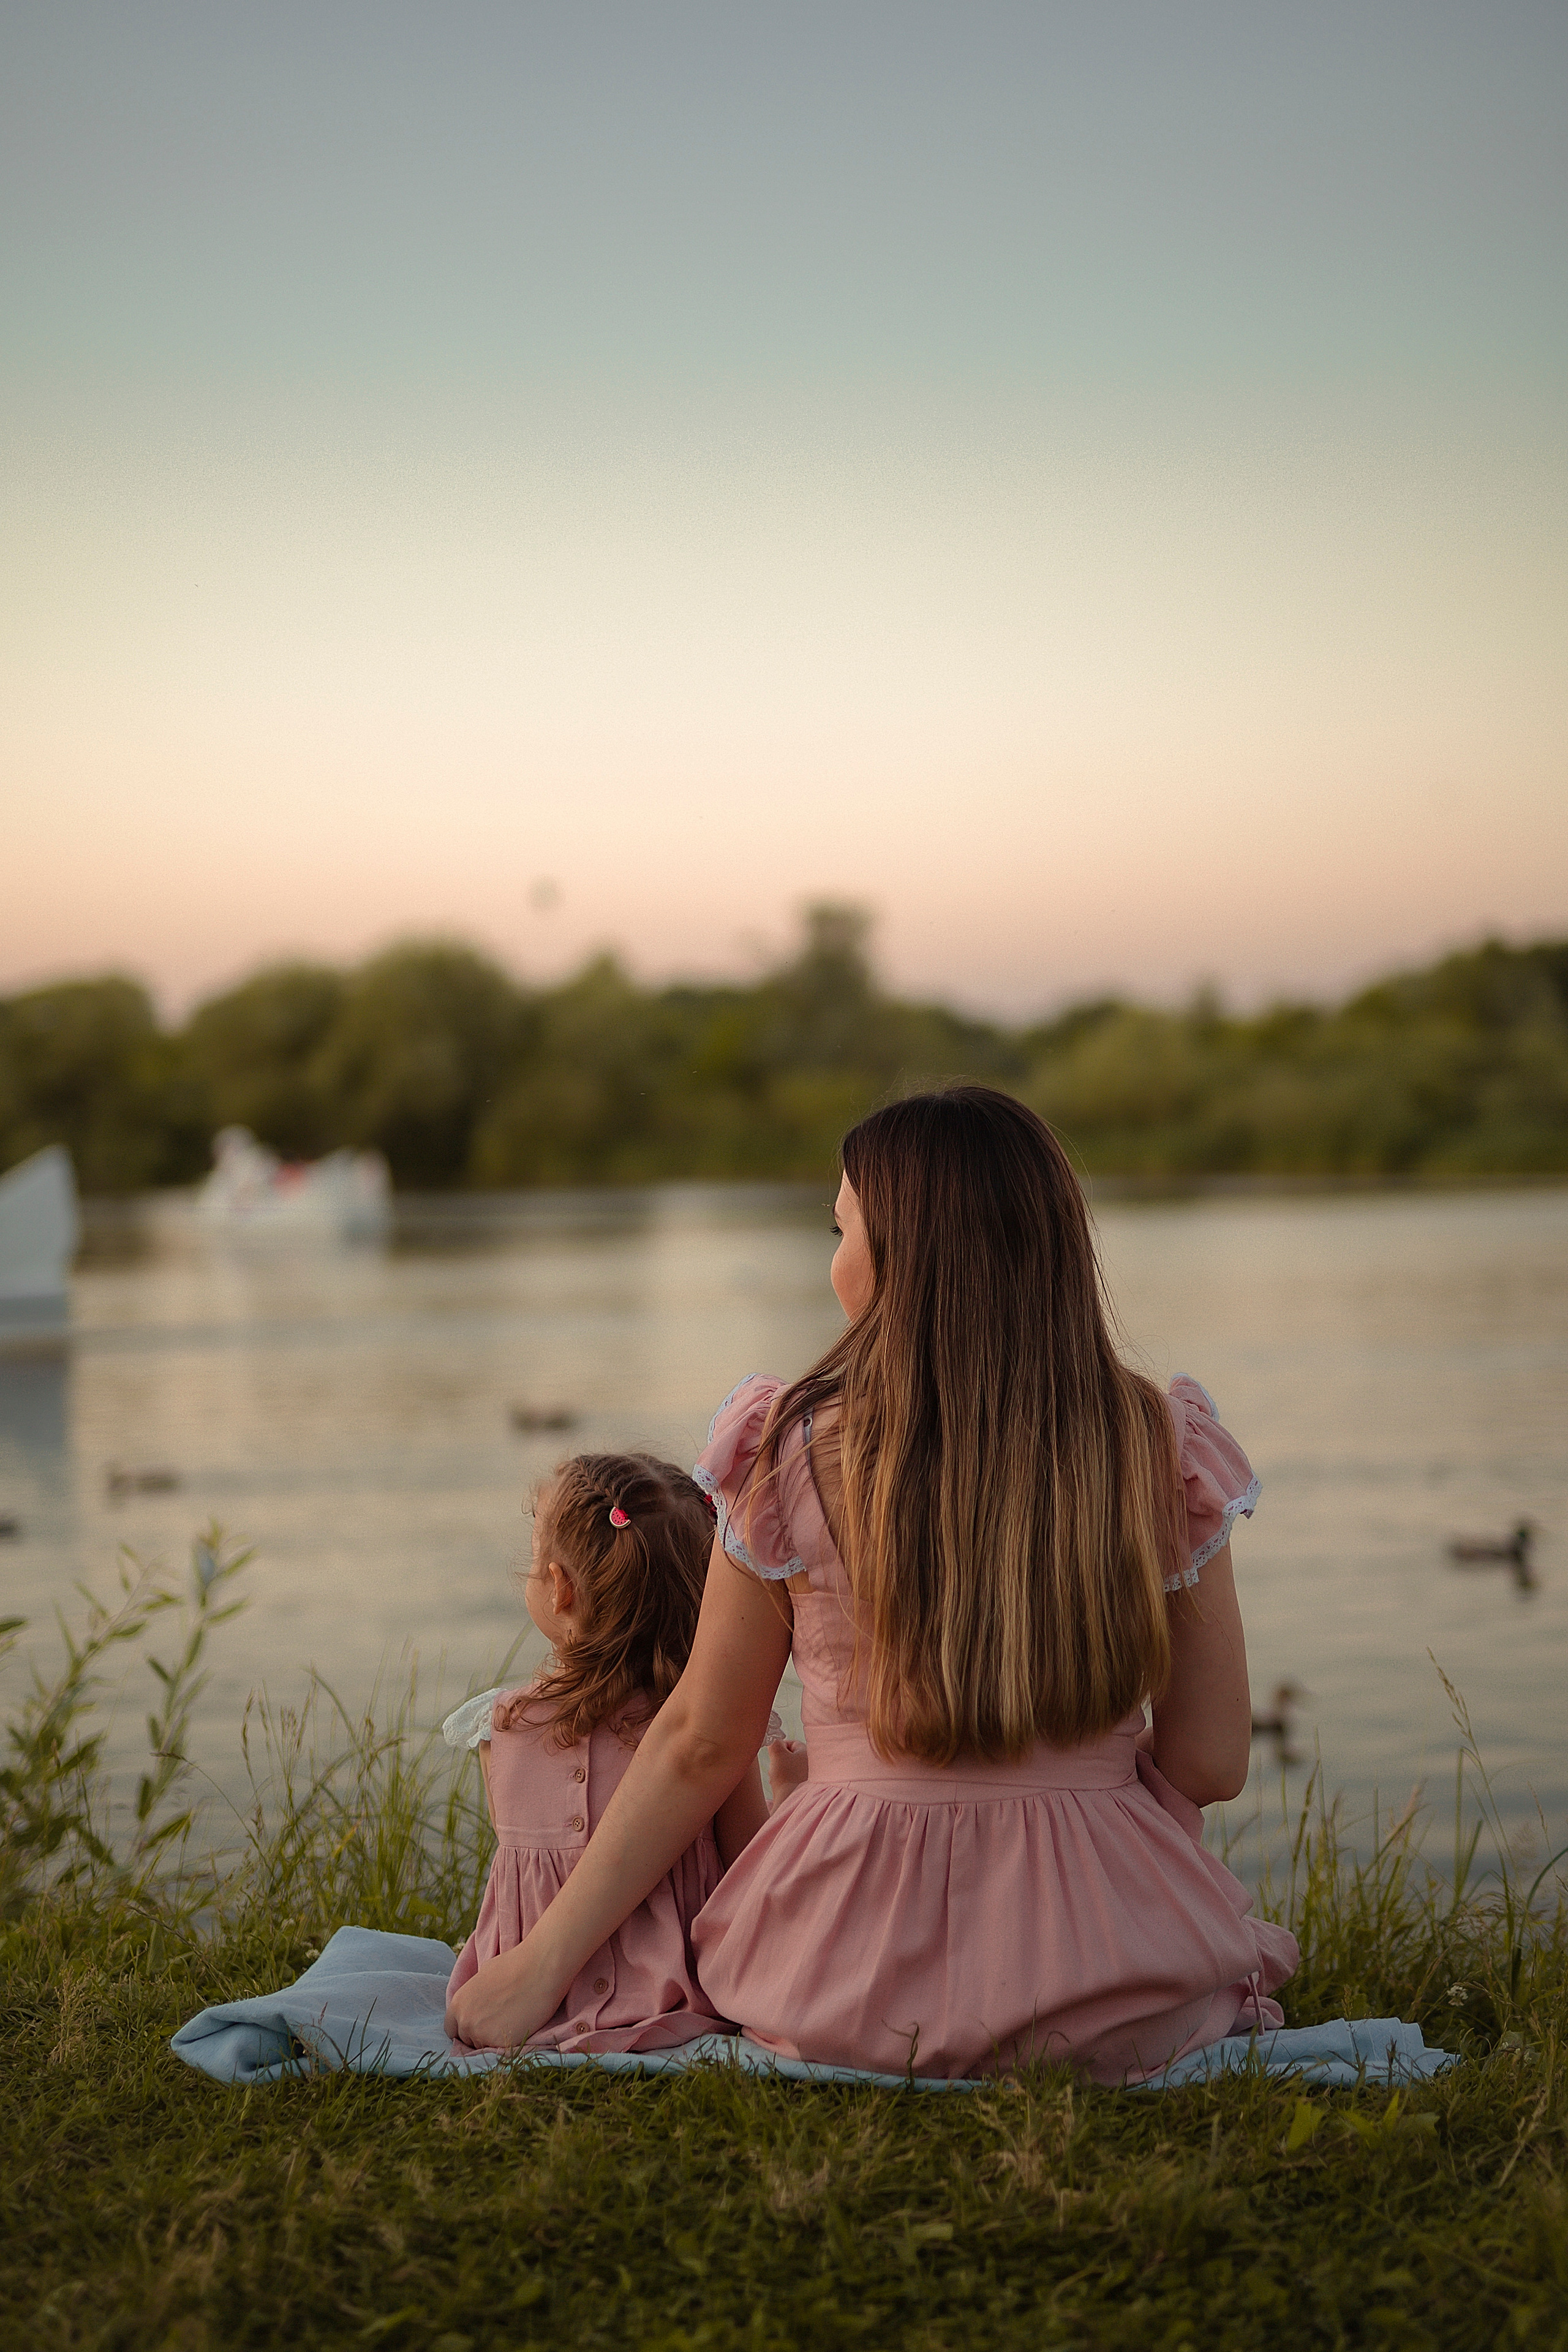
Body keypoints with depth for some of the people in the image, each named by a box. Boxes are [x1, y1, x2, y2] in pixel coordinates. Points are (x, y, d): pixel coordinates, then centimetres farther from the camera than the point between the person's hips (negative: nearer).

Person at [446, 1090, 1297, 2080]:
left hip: (857, 1993, 0)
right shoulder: (1165, 1451, -5)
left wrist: (544, 1960, 10)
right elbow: (1212, 1762, 0)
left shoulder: (794, 1452, -9)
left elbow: (700, 1745, -2)